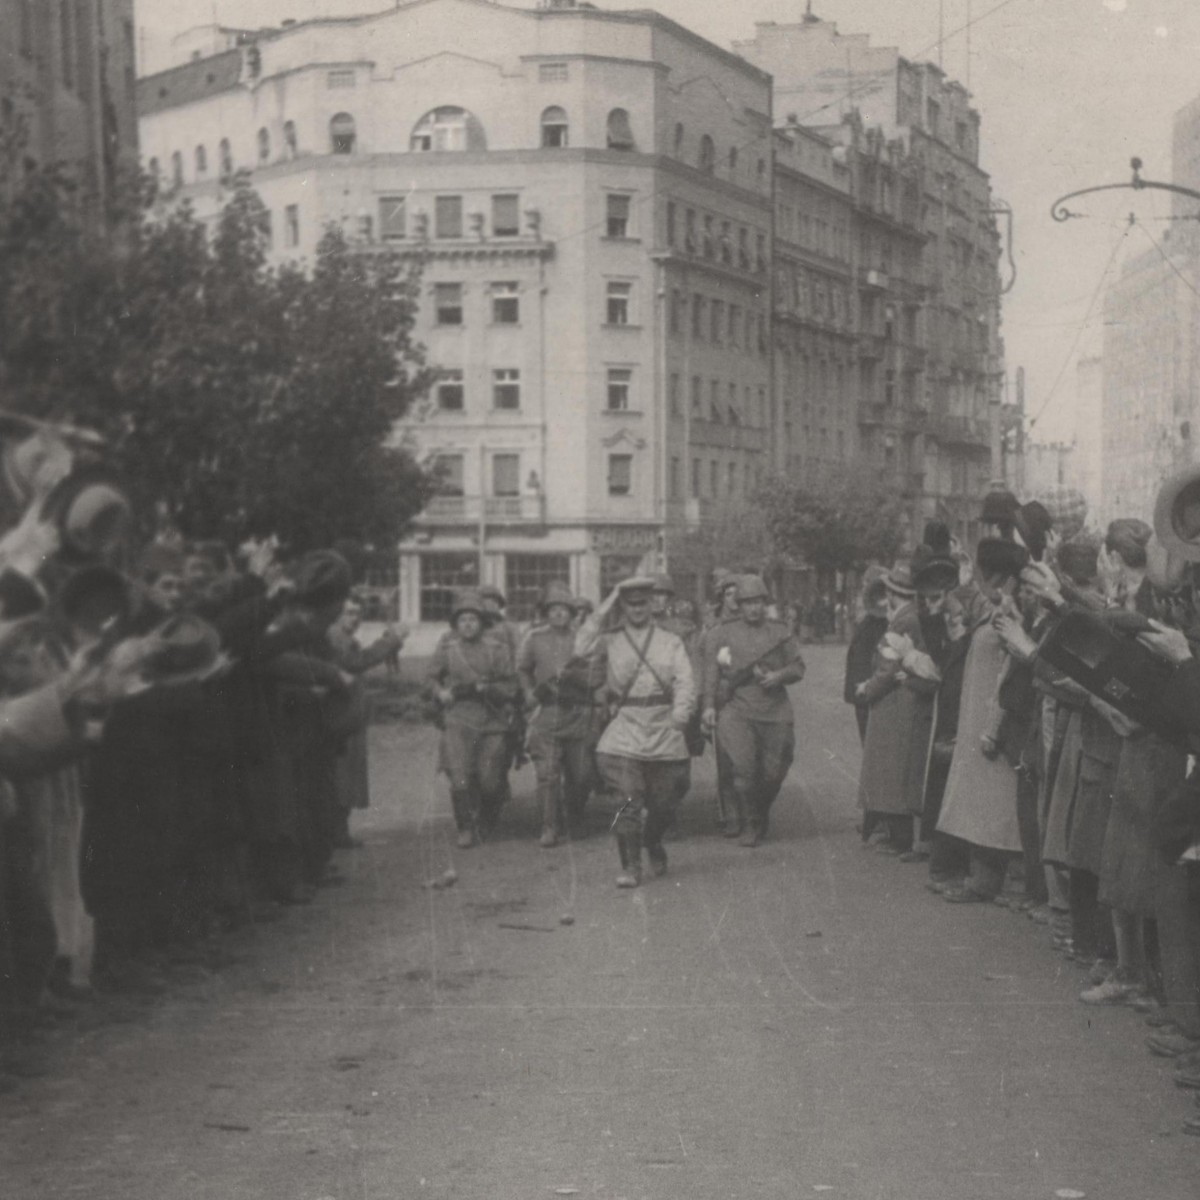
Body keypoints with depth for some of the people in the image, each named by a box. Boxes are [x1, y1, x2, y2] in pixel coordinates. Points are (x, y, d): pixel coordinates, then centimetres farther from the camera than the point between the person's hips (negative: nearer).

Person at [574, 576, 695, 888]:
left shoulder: (671, 642, 8)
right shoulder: (611, 642, 6)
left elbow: (685, 680, -4)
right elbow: (582, 648, -15)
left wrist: (681, 712, -23)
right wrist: (602, 612, -11)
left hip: (665, 733, 2)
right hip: (625, 731, -1)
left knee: (665, 802, 9)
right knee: (628, 802, -11)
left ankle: (653, 843, 38)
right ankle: (630, 867, -3)